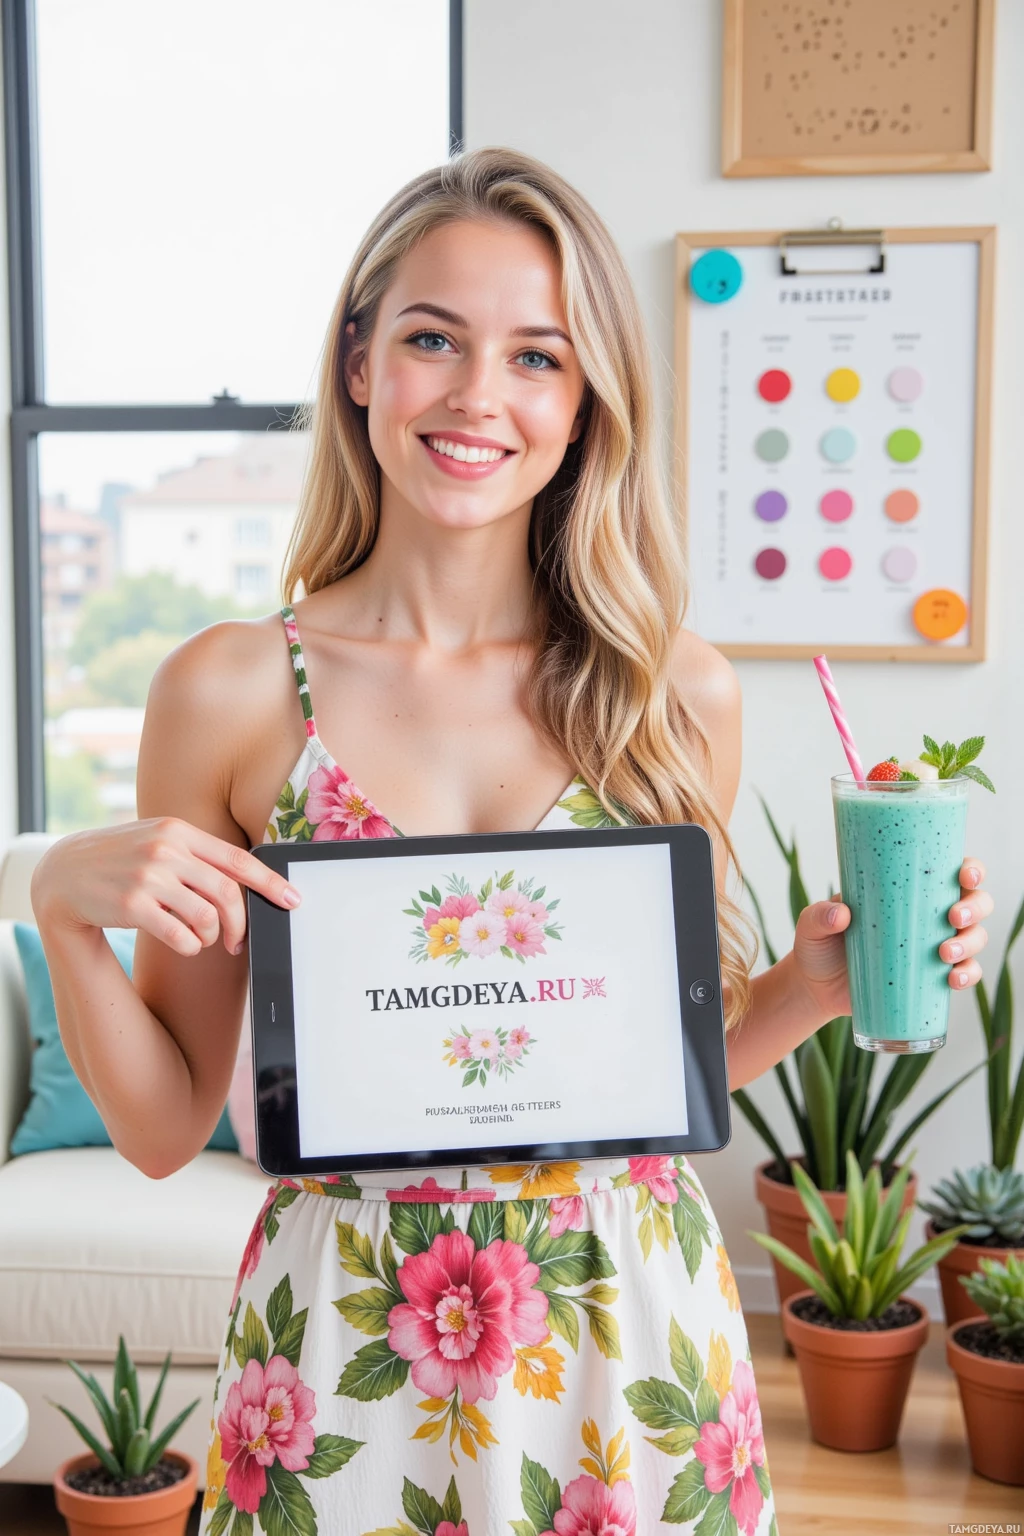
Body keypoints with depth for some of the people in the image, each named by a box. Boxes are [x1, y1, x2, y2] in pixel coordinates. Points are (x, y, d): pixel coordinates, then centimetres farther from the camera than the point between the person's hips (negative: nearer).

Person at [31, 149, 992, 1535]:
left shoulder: (679, 695, -4)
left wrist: (814, 983, -9)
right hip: (344, 1344, -1)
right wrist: (65, 909, -18)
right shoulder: (230, 692, -9)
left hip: (629, 1331, 2)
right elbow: (168, 1126, -3)